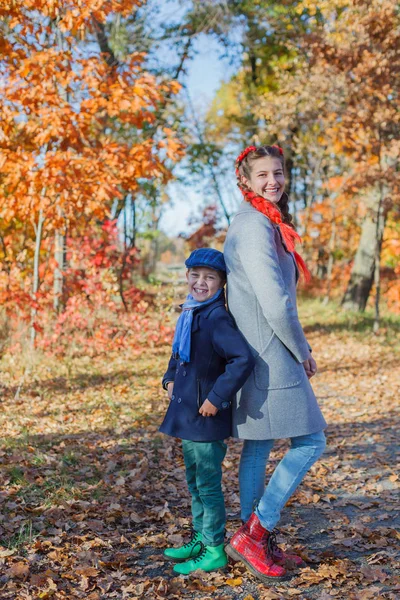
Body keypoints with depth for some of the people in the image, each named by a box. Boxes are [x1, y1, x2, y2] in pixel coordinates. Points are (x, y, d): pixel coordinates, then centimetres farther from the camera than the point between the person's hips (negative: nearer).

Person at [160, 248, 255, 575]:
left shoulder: (217, 318, -20)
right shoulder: (190, 313, 9)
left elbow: (243, 359, -31)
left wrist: (216, 398, -26)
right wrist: (170, 379, 10)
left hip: (206, 416, -9)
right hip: (187, 414, 9)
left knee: (208, 484, 2)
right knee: (194, 481, 20)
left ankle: (215, 551, 15)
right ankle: (199, 539, 35)